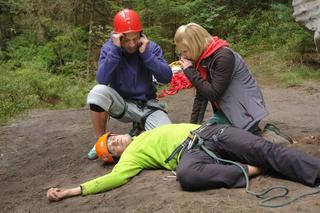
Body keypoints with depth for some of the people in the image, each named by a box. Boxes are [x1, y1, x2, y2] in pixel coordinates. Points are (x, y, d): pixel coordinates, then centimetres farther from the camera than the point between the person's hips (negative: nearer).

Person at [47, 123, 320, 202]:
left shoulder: (149, 130, 33)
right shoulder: (131, 155, 14)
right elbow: (114, 178, -3)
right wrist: (72, 190, -10)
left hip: (207, 133, 5)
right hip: (189, 153, -4)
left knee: (264, 148, -17)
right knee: (187, 174, -41)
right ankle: (249, 170, -24)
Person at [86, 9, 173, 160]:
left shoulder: (151, 47, -7)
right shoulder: (109, 48, -10)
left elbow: (166, 78, -17)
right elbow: (102, 80, -24)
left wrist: (146, 53, -26)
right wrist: (115, 49, -30)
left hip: (147, 105, 1)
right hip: (121, 104, -1)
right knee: (98, 91, -32)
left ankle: (140, 127, 14)